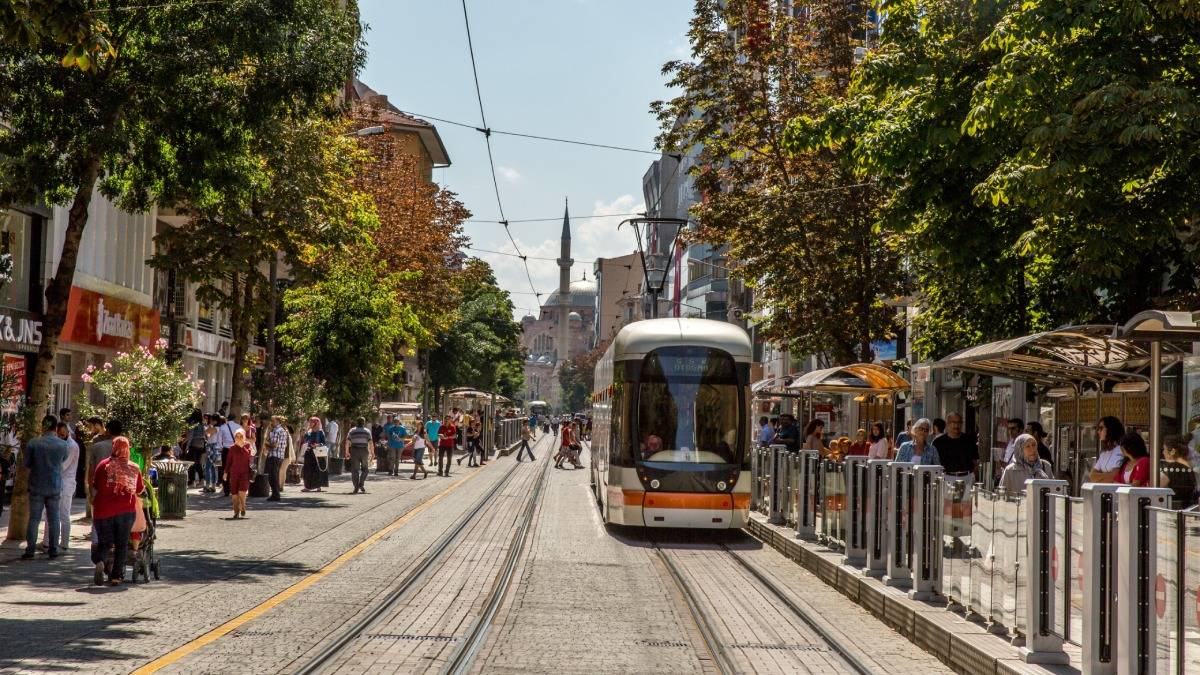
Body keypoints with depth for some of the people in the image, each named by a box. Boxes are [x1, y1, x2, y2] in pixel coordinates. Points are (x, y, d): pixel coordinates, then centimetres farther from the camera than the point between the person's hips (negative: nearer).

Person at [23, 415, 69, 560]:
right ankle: (53, 549, 10)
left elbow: (27, 464, -2)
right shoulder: (63, 445, -7)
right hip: (55, 486, 1)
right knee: (53, 519, 9)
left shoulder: (33, 443, -11)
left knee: (34, 519, 5)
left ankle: (30, 548, 1)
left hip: (37, 486, -1)